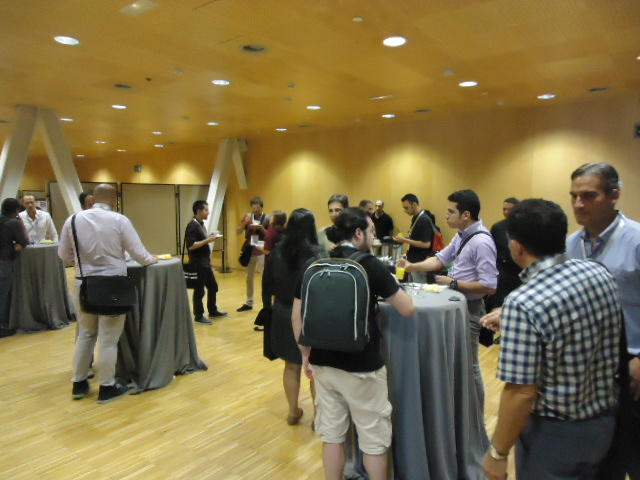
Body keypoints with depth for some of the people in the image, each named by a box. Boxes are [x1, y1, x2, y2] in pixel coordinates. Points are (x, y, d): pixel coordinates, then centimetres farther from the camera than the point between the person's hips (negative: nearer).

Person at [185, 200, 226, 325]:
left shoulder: (201, 224, 12)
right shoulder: (192, 226, -16)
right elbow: (191, 246, -23)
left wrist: (209, 239, 6)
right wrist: (207, 241, -22)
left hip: (205, 262, 10)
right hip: (198, 264, -10)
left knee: (213, 286, 17)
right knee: (199, 290, 0)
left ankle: (213, 311, 30)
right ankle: (198, 316, 12)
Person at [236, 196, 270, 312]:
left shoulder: (267, 218, -7)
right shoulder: (247, 216, 3)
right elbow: (238, 231, 0)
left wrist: (262, 229, -23)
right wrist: (245, 222, -16)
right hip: (250, 251, 4)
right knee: (249, 278, 14)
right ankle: (249, 303, 27)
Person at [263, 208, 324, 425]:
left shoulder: (277, 251, -6)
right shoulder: (316, 253, -19)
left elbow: (269, 282, 5)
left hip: (283, 314, 4)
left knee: (291, 365, 20)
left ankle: (293, 411, 33)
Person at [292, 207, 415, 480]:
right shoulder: (370, 265, -12)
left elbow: (297, 317, 4)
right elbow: (408, 309, -8)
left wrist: (306, 355, 15)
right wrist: (390, 284, 10)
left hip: (323, 363, 5)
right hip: (361, 366, -4)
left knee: (331, 434, 17)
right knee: (374, 439, 13)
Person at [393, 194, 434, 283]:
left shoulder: (424, 220, -19)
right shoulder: (415, 218, 9)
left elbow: (426, 244, -23)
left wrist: (405, 240, -19)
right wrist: (404, 237, 4)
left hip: (420, 263, -9)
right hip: (413, 261, 9)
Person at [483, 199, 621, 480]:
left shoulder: (523, 304, -30)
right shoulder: (599, 273, -8)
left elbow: (521, 394, -27)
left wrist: (497, 453, -13)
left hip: (555, 433, -7)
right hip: (603, 421, 7)